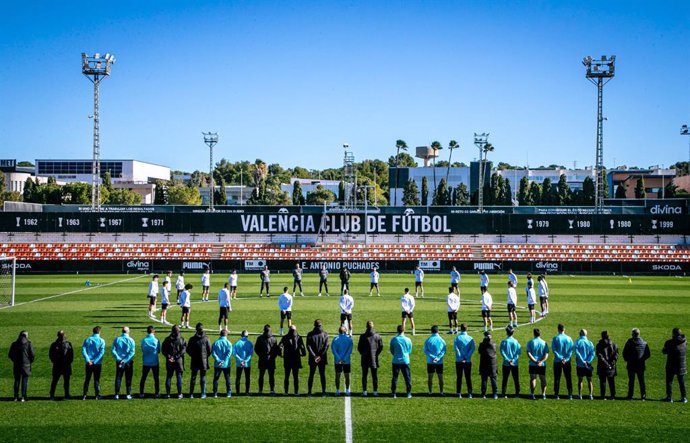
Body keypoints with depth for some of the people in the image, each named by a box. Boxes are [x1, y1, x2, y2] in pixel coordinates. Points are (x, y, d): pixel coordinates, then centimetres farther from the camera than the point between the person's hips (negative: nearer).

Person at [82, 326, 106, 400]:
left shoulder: (87, 340, 3)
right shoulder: (101, 341, -3)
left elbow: (83, 351, -7)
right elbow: (101, 352, -13)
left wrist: (88, 360, -13)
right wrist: (94, 361, -14)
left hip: (89, 363, 2)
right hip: (97, 363, -2)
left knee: (87, 379, 9)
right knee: (97, 379, 5)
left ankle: (85, 395, 7)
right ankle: (97, 395, 3)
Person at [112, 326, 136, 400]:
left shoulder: (116, 340, 0)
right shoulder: (131, 340, -6)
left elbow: (113, 350, -7)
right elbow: (132, 352, -14)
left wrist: (118, 359, -12)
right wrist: (125, 360, -15)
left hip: (119, 362, 1)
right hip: (129, 362, -1)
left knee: (118, 378, 7)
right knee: (128, 379, 6)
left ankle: (117, 394, 3)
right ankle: (128, 394, 4)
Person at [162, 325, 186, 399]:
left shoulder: (167, 339, 0)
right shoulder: (181, 339, -5)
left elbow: (163, 350, -3)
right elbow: (184, 349, -12)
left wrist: (168, 356, -7)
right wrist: (176, 356, -13)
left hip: (169, 362, 1)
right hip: (179, 361, -1)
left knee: (168, 377, 10)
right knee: (179, 377, 6)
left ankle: (168, 393, 8)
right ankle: (179, 394, 6)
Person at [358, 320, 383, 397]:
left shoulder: (362, 336, -6)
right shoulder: (377, 336, -3)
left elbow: (359, 347, -2)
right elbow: (381, 347, 2)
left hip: (365, 359, -1)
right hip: (374, 359, 1)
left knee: (364, 376, 6)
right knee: (374, 376, 7)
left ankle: (364, 391, 4)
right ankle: (375, 391, 7)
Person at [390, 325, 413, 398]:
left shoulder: (393, 340, -5)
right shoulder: (408, 340, -5)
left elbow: (392, 351, 6)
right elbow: (410, 351, 7)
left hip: (396, 361, 0)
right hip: (405, 361, 0)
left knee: (395, 377, 7)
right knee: (407, 377, 8)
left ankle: (393, 393, 7)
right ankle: (409, 393, 8)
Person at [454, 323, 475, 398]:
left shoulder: (457, 338, -1)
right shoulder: (470, 339, 1)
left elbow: (456, 347, -14)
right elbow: (472, 349, -10)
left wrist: (461, 357, -14)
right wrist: (467, 357, -13)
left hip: (459, 361, 0)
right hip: (468, 361, 1)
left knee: (459, 377, 6)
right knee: (468, 378, 6)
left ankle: (459, 393, 4)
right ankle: (469, 393, 2)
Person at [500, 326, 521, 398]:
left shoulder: (504, 341, -5)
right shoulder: (516, 342, -2)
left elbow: (502, 352, -11)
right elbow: (519, 352, -7)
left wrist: (507, 360, -13)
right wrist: (513, 360, -12)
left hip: (506, 364, -1)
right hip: (515, 364, 1)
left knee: (505, 379, 6)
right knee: (516, 379, 9)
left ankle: (503, 394, 5)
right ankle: (517, 393, 10)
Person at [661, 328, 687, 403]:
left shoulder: (669, 343, -15)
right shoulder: (684, 342, -3)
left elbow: (664, 351, -6)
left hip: (671, 366, -3)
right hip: (681, 366, 3)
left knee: (669, 381, 6)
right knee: (681, 382, 11)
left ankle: (669, 397, 5)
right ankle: (684, 398, 11)